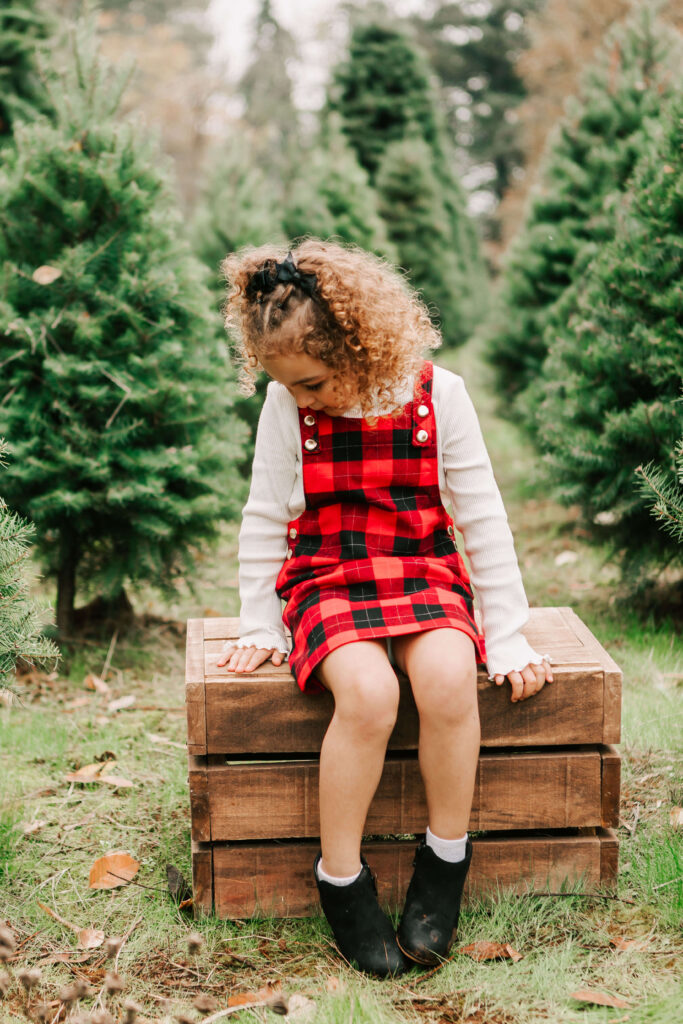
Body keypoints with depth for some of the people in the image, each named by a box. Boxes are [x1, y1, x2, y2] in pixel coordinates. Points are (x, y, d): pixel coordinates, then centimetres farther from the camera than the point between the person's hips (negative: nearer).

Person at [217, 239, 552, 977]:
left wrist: (507, 636, -2)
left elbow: (482, 516, -1)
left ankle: (444, 864, -10)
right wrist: (258, 626, 5)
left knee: (449, 680, -32)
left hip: (424, 577, 1)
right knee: (368, 693, -32)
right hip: (327, 583, 0)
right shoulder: (286, 406, -4)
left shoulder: (438, 395, -6)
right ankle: (341, 881, -13)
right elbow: (264, 519, 5)